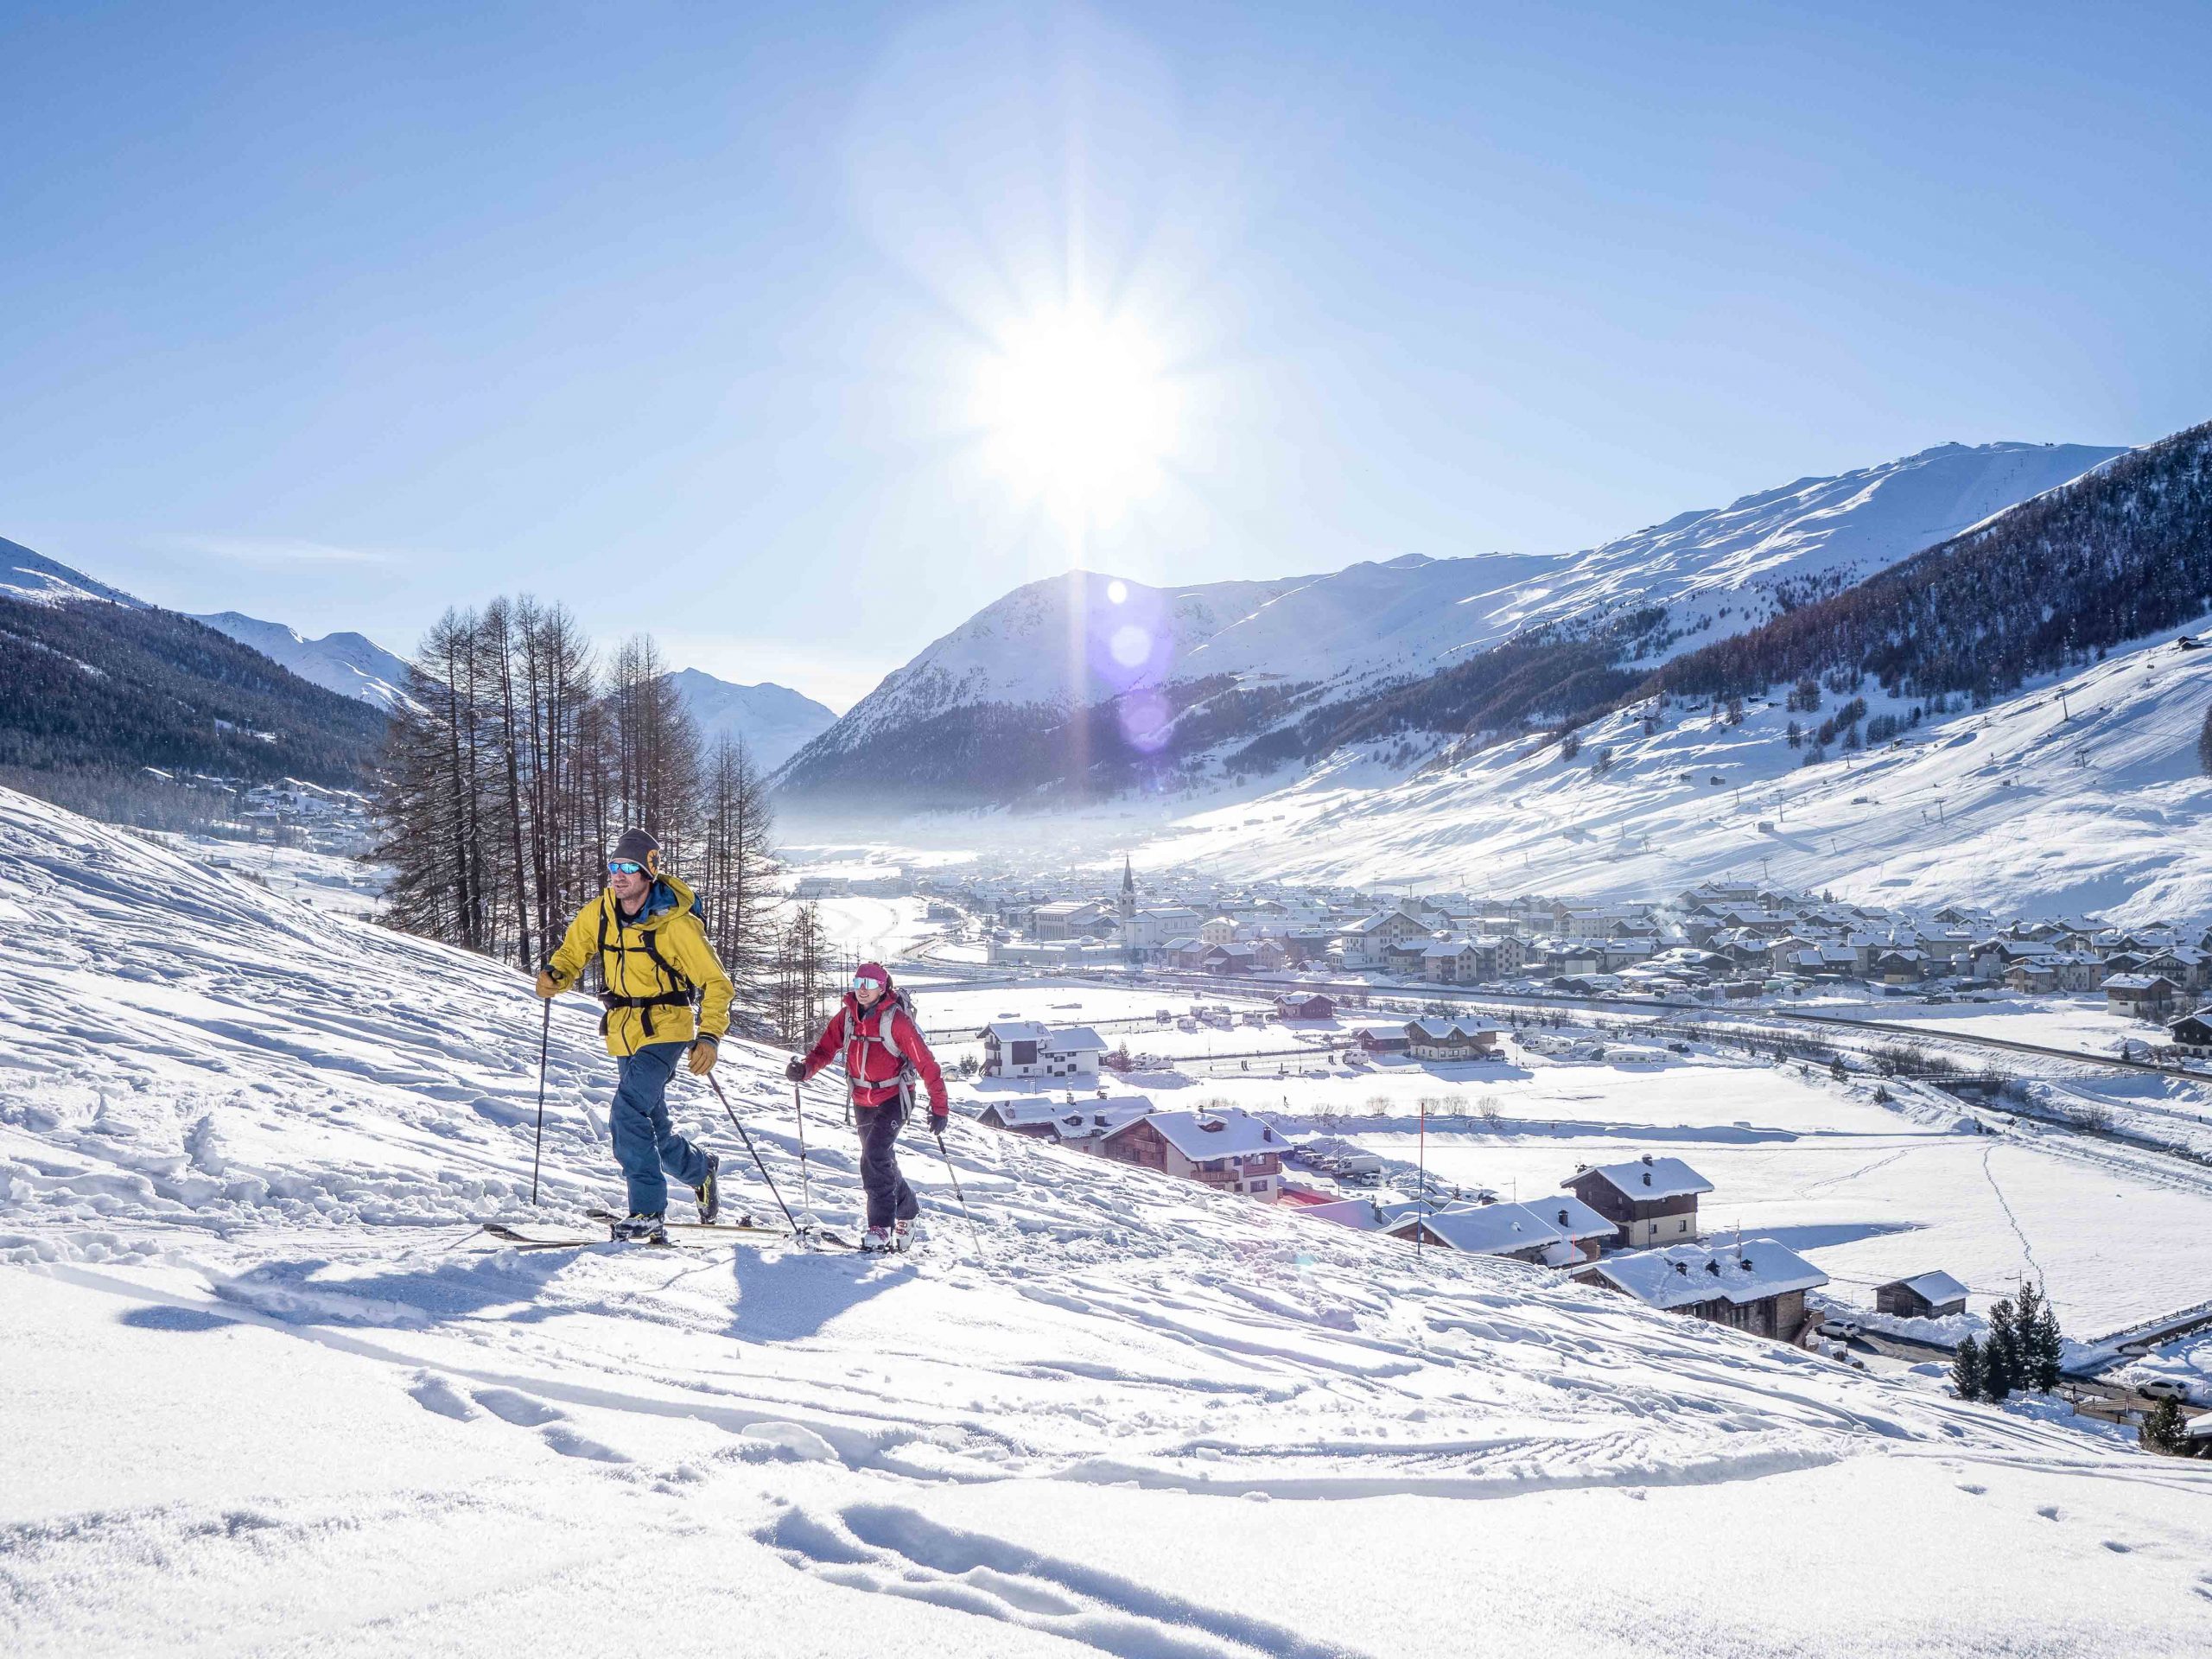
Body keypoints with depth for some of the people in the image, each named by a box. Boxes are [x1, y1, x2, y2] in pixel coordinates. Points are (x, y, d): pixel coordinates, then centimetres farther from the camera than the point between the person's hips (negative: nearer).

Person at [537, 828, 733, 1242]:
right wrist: (554, 974, -11)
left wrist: (709, 1036, -24)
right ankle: (701, 1170, 42)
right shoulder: (598, 914, -1)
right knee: (653, 1127, 15)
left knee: (627, 1112, -23)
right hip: (623, 1034, 6)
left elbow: (715, 983, -12)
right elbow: (572, 953, 13)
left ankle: (648, 1211, -16)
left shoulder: (676, 924, -16)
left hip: (664, 1029, -6)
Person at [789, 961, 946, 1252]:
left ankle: (882, 1226, -15)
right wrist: (805, 1067, -25)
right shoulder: (846, 1016, -1)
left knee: (875, 1157, -21)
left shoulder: (896, 1020, -17)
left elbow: (926, 1063, -16)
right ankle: (906, 1211, 38)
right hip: (862, 1100, 6)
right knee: (882, 1161, 16)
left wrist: (939, 1106, -17)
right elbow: (825, 1048, -2)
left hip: (894, 1098, -6)